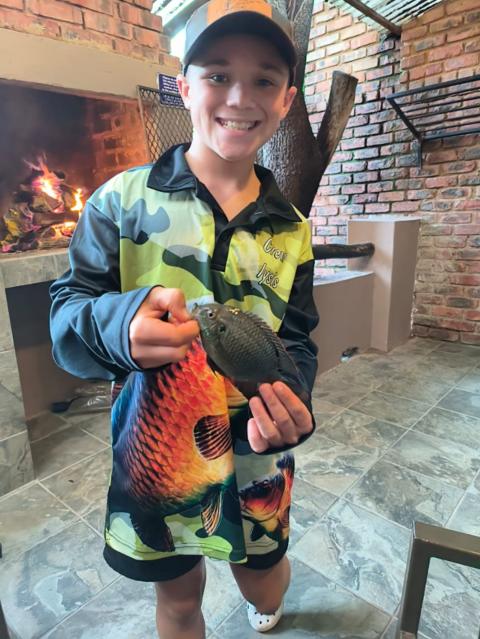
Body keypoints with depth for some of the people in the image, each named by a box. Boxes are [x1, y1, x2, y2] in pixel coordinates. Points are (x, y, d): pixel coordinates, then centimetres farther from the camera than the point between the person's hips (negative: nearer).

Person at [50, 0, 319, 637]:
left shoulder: (291, 231, -1)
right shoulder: (123, 199, -9)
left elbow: (297, 340, 1)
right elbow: (65, 312, -9)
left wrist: (289, 402, -20)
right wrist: (118, 324, -32)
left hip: (255, 457, 3)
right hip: (153, 455, -2)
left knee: (265, 584, 26)